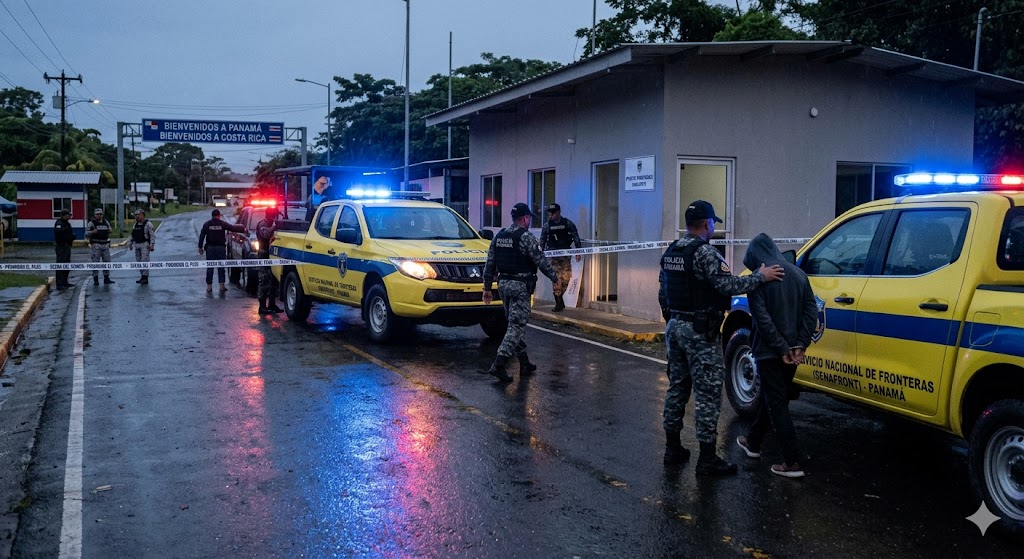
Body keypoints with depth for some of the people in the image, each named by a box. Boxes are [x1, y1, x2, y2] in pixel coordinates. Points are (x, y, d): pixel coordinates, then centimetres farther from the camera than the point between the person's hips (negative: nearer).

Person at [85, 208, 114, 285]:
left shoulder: (106, 222, 13)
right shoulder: (91, 223, -2)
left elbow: (109, 232, 25)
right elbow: (86, 234, -5)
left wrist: (110, 231, 1)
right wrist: (92, 232, -25)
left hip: (105, 244, 5)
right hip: (95, 245, -5)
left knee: (107, 261, 7)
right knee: (95, 262, -5)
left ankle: (106, 278, 15)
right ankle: (95, 280, -3)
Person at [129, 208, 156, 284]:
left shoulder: (148, 224, -7)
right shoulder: (136, 224, 15)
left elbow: (153, 235, -12)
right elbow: (133, 235, 23)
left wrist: (152, 244, -19)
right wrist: (130, 243, 19)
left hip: (145, 245, -8)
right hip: (137, 245, 8)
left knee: (144, 261, -11)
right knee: (139, 261, 9)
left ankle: (145, 277, -10)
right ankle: (143, 276, 16)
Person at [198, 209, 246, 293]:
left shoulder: (207, 224, 3)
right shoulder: (223, 224, -1)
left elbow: (202, 236, 1)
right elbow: (233, 228, -2)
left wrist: (200, 247, 4)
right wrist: (243, 228, 11)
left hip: (210, 248, 1)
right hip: (221, 248, -1)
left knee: (210, 267, 6)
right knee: (221, 267, 4)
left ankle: (209, 286, 6)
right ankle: (222, 285, -2)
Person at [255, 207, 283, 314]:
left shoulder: (272, 225, 20)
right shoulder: (263, 224, -8)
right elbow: (266, 234, -28)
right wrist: (274, 225, -28)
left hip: (272, 256, 9)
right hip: (264, 256, -9)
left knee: (273, 281, 11)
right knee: (265, 282, -10)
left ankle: (272, 305, 19)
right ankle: (262, 306, -9)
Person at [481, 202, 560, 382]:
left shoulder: (498, 236, 9)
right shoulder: (526, 237, -11)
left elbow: (489, 264, 10)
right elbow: (541, 261, -12)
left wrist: (487, 288, 16)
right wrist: (554, 278, 2)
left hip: (503, 284, 8)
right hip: (520, 286, -7)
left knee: (516, 324, 16)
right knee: (516, 325, -5)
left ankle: (525, 364, 23)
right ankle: (498, 365, -14)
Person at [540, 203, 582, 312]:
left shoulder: (568, 224, 1)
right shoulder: (547, 225, 5)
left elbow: (576, 238, 4)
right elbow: (542, 241, 11)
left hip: (566, 254, 0)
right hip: (553, 255, 0)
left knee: (566, 278, -5)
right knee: (556, 278, -8)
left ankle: (559, 297, 16)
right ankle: (559, 303, -3)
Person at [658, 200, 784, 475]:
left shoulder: (670, 252, 11)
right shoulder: (704, 252, -16)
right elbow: (728, 285, -23)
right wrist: (760, 276, -13)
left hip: (675, 327, 9)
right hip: (700, 332, -9)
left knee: (677, 387, 15)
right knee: (708, 393, -3)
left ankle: (672, 448, 21)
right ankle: (707, 458, 1)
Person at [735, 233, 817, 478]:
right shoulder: (798, 274, 6)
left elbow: (762, 318, -18)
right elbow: (811, 311, 1)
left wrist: (782, 349, -15)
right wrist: (799, 345, -3)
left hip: (770, 351, -7)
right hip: (792, 350, 7)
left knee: (777, 404, -2)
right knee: (772, 398, 20)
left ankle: (792, 463, -4)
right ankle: (753, 442, 37)